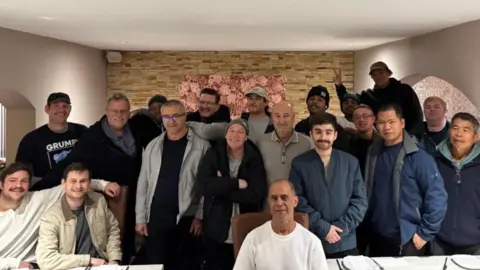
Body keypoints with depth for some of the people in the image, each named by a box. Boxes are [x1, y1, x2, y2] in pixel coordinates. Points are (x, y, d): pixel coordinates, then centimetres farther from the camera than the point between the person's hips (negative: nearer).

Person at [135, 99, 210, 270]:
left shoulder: (201, 146, -4)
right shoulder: (153, 146, 6)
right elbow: (143, 182, 8)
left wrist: (200, 216, -8)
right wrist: (140, 217, 5)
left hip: (186, 218, -2)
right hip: (155, 218, 3)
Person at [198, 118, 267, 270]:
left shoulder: (254, 158, -2)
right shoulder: (213, 155, 0)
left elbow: (256, 194, -15)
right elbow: (205, 185, -15)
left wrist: (221, 187, -14)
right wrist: (236, 183, -19)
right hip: (216, 231, 0)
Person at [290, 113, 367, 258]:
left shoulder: (351, 162, 5)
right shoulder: (299, 164, 0)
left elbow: (360, 200, 2)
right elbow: (298, 201, -6)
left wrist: (341, 227, -9)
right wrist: (322, 227, -14)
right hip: (311, 242, -1)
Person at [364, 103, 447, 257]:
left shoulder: (418, 157, -12)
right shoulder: (373, 153, 4)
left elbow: (437, 197, -13)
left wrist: (424, 233, -11)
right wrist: (366, 225, 7)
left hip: (408, 240, -5)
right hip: (377, 237, 5)